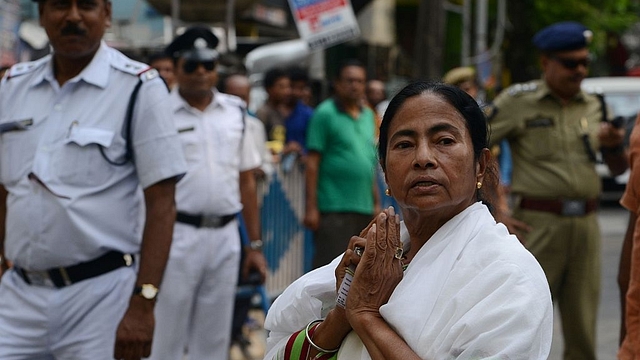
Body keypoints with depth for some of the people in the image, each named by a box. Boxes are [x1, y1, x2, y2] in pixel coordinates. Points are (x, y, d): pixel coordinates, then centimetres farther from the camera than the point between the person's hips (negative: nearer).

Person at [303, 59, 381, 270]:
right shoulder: (325, 113, -3)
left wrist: (377, 203, 18)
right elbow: (312, 163, -8)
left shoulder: (368, 116, 16)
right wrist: (311, 208, -13)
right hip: (334, 210, -7)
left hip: (364, 208, 7)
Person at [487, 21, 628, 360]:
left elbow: (618, 169, 17)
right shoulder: (518, 100, -3)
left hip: (586, 226, 5)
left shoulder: (593, 106, 12)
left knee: (582, 328, 8)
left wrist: (614, 145, -6)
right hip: (539, 225, -5)